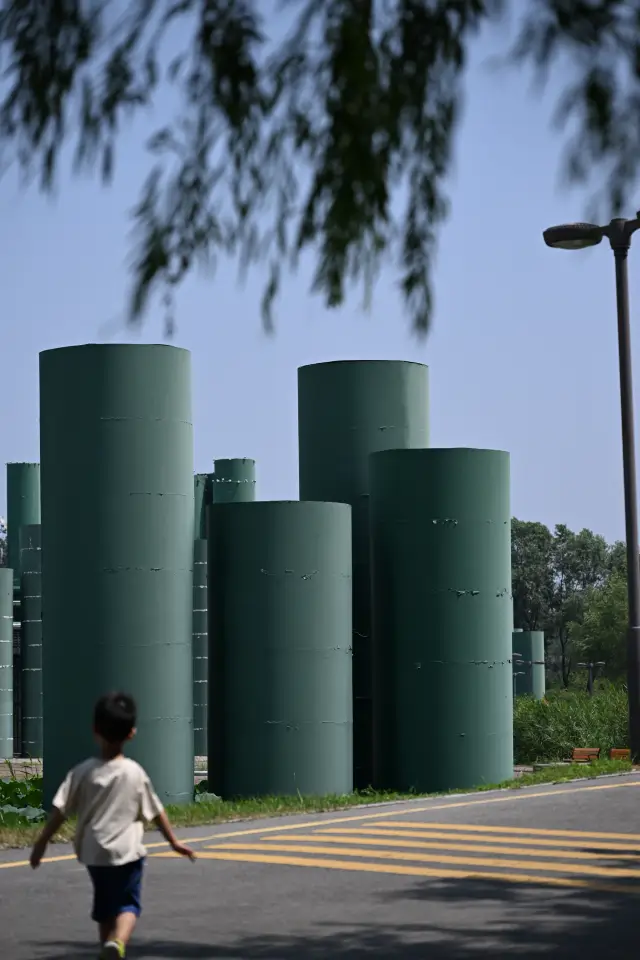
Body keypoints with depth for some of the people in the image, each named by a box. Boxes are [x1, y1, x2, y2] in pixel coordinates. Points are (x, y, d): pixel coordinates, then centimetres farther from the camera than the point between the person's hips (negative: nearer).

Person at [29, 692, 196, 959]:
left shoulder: (83, 772, -7)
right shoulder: (135, 772, -7)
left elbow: (60, 811, -7)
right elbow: (156, 812, 1)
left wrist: (41, 843, 3)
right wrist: (174, 842, 14)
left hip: (94, 853, 2)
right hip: (127, 851, -2)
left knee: (104, 906, 18)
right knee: (128, 904, 3)